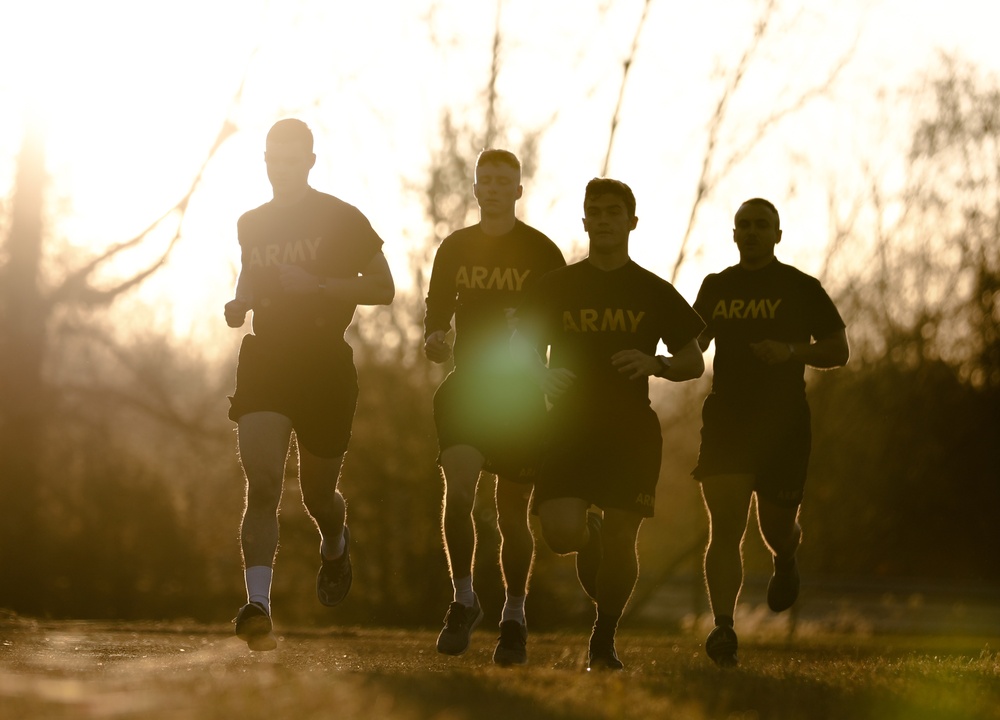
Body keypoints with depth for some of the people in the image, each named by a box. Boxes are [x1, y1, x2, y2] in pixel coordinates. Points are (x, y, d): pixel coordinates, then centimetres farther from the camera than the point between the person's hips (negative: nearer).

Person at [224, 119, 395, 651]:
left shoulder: (342, 219, -2)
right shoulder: (250, 225, 11)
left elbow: (383, 288, -3)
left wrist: (317, 285, -16)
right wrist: (239, 304, 7)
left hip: (325, 366, -2)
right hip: (265, 362, 2)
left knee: (317, 495, 10)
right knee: (261, 483, -17)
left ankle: (334, 546, 47)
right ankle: (257, 609, -24)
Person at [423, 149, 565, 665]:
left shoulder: (542, 252, 1)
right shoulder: (454, 248, 9)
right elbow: (437, 313, 14)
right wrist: (434, 339, -9)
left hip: (521, 391, -1)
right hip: (466, 385, 2)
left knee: (513, 510, 3)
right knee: (458, 488, -18)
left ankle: (514, 618, 15)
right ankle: (463, 600, -6)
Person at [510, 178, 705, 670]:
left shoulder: (655, 293, 7)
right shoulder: (556, 287, 8)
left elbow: (694, 362, 11)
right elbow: (521, 347, 14)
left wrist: (656, 364, -10)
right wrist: (542, 372, -9)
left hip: (631, 430, 0)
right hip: (569, 423, 0)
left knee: (621, 540, -5)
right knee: (561, 534, -15)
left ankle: (604, 641, 12)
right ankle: (591, 535, 22)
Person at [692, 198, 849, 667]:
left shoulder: (802, 289, 3)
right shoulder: (716, 287, 12)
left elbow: (838, 351, 4)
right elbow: (694, 346, 23)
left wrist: (792, 351, -13)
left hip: (784, 422, -1)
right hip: (726, 418, 1)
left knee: (776, 527, 6)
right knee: (725, 526, -13)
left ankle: (785, 560, 44)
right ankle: (723, 629, -17)